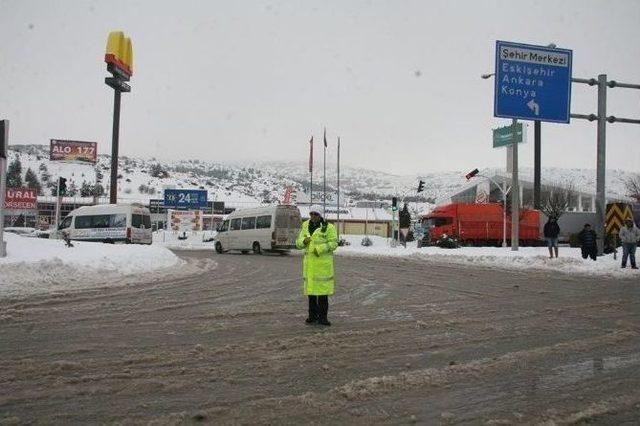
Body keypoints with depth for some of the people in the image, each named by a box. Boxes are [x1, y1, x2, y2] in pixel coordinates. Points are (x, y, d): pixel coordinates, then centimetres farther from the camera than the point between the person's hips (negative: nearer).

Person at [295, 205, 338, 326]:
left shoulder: (328, 227, -4)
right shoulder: (306, 227, 11)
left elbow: (333, 243, -9)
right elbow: (298, 243, 10)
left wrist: (319, 249, -21)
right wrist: (304, 241, -13)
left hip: (323, 262, -4)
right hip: (309, 262, 5)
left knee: (322, 289, -6)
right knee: (311, 288, 7)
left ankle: (322, 317, 1)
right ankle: (313, 315, 16)